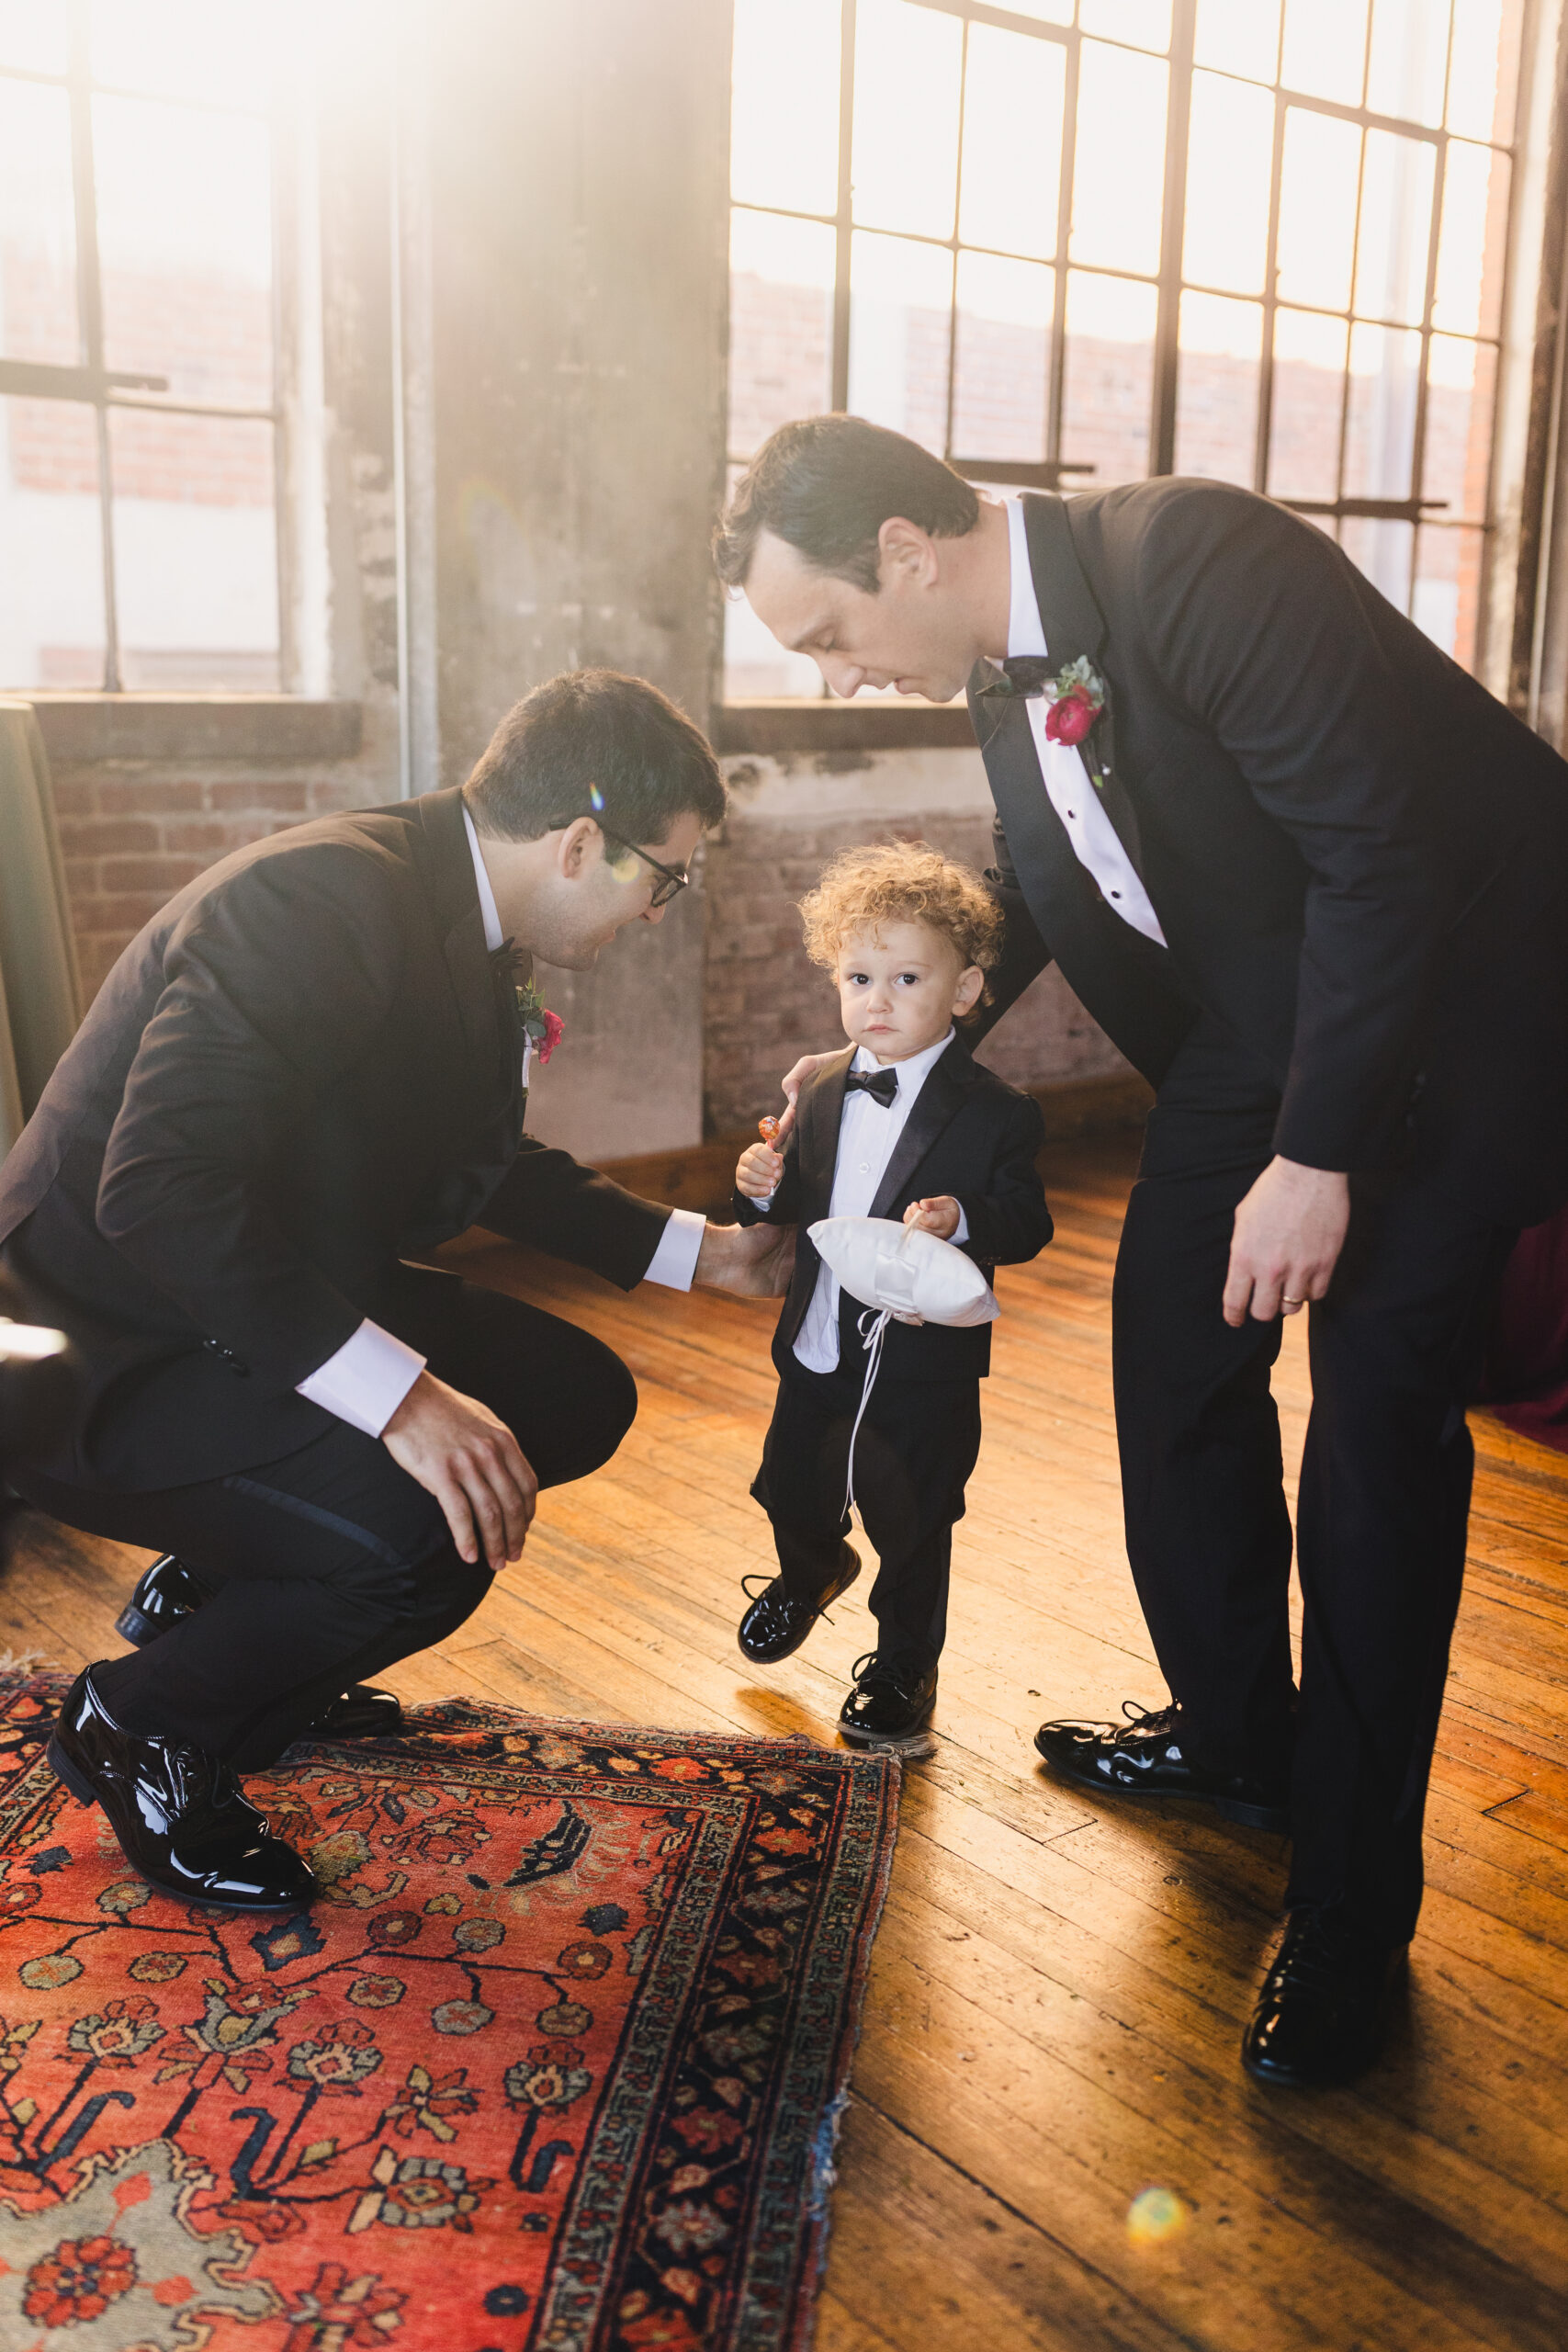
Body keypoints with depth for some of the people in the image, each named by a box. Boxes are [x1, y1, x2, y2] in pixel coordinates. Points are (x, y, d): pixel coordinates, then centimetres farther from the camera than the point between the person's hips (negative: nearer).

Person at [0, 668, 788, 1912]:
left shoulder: (464, 921, 3)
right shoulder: (328, 895, -27)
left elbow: (488, 1164, 19)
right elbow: (158, 1191, -36)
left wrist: (702, 1249, 21)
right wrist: (396, 1392, -38)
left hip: (284, 1308, 10)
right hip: (102, 1355, -10)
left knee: (576, 1399, 8)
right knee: (423, 1538, -28)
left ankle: (215, 1593, 20)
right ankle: (137, 1727, 2)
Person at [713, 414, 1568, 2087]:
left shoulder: (1193, 562, -26)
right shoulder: (1005, 662, 0)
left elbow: (1379, 851, -27)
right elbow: (1032, 886, 17)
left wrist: (1316, 1154, -24)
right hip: (1249, 1022, 8)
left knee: (1378, 1423, -8)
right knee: (1175, 1360, 10)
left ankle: (1349, 1915, 6)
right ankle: (1235, 1737, 31)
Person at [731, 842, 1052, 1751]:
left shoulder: (996, 1113, -14)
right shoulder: (826, 1094, 4)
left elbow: (1027, 1223, -14)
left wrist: (962, 1220, -33)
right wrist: (766, 1187, -9)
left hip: (922, 1371, -6)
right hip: (816, 1352, 6)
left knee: (912, 1525, 8)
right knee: (790, 1494, 22)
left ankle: (904, 1665, 30)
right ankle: (813, 1570, 56)